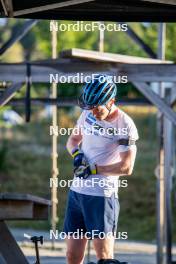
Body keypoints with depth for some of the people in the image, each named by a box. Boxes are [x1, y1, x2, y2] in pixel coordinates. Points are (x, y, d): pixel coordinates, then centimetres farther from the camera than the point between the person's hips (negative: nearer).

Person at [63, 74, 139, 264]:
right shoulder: (88, 114, 6)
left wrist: (93, 169, -16)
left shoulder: (125, 126, -14)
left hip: (101, 196, -7)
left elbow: (126, 167, -17)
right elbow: (73, 140, 20)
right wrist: (76, 153, -2)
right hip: (77, 191, 7)